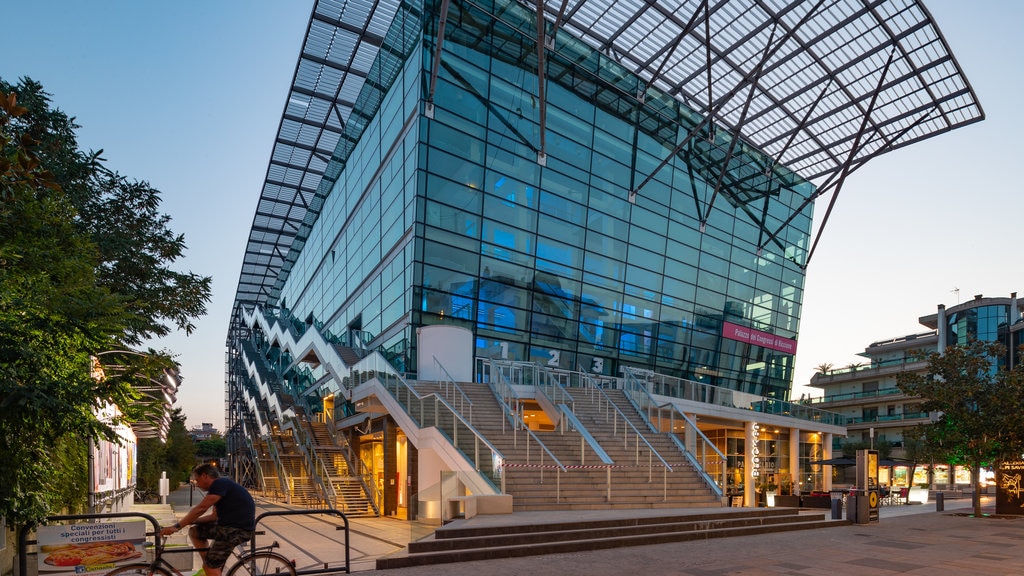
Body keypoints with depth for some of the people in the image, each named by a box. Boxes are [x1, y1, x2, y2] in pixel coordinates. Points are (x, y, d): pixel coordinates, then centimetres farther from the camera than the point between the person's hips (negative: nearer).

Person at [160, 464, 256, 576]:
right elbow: (214, 516, 19)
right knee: (194, 532, 12)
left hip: (240, 529, -10)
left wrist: (177, 526, -15)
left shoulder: (220, 483, -12)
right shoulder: (221, 486, 19)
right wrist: (190, 521, 11)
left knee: (211, 566, -8)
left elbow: (200, 508, -18)